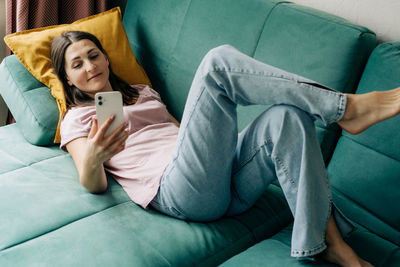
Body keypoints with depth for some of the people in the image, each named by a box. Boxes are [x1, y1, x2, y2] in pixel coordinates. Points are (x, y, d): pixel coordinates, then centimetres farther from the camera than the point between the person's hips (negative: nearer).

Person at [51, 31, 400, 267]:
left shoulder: (142, 92, 35)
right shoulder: (77, 118, 17)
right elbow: (94, 185, 2)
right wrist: (92, 158, -23)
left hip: (226, 183, 7)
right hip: (182, 191, -6)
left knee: (286, 116, -23)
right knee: (219, 61, -21)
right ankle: (346, 107, -21)